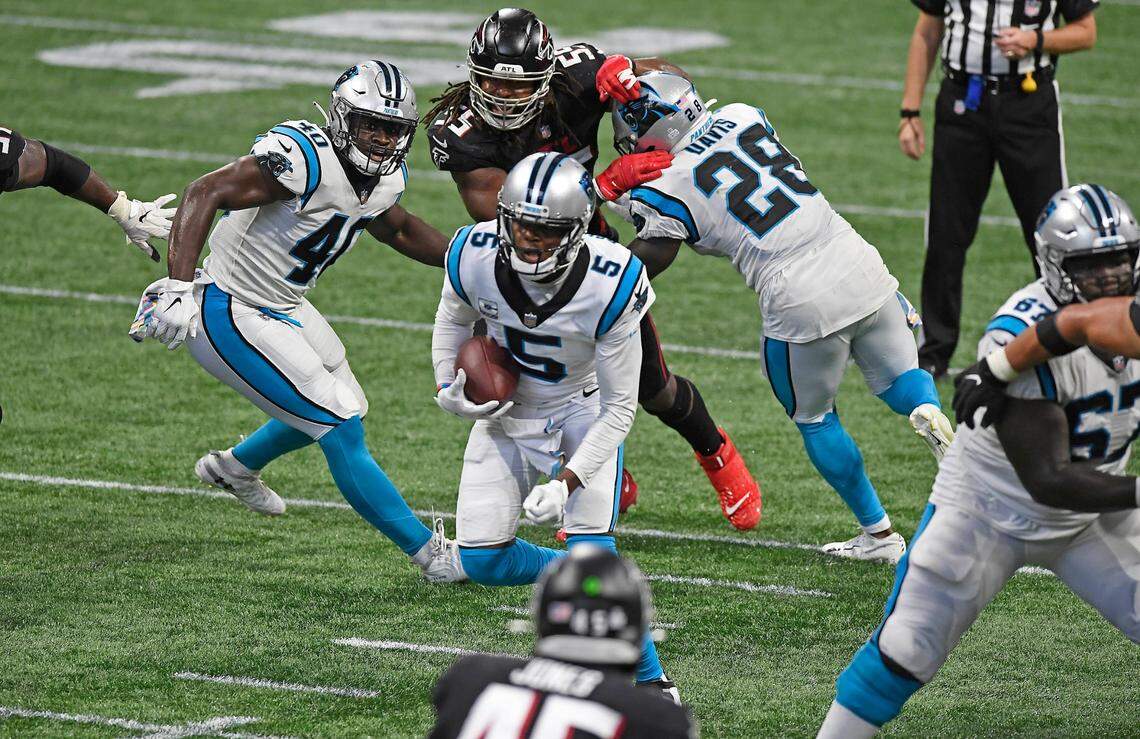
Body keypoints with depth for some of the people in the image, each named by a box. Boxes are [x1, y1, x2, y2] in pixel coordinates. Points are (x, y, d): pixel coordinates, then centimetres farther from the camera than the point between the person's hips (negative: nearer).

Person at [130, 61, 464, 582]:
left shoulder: (386, 176, -1)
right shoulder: (308, 158, -29)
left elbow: (397, 229, 23)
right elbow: (205, 193, -35)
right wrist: (178, 286, -42)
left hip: (281, 306, 10)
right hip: (230, 318, -10)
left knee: (344, 407, 26)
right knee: (342, 429, -9)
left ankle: (234, 467, 50)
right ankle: (428, 551, 2)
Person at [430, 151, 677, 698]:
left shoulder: (608, 286, -31)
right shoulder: (475, 258, -23)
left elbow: (620, 406, -22)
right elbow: (453, 320, 5)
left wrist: (567, 482, -29)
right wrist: (449, 390, -11)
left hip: (583, 413, -3)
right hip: (506, 412, 4)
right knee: (482, 561, -5)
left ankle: (650, 680, -1)